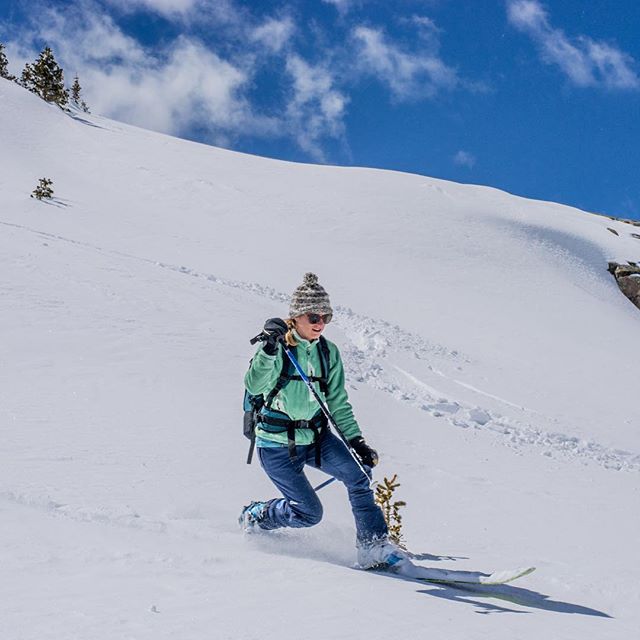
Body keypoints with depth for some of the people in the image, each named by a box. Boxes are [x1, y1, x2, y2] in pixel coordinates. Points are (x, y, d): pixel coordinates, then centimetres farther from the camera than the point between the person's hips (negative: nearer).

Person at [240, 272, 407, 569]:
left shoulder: (328, 352, 3)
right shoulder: (278, 348, -13)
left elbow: (338, 404, 9)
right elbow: (254, 386, -29)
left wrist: (356, 441, 1)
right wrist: (270, 349, -43)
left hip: (316, 436, 5)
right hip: (277, 443, -5)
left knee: (357, 475, -18)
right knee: (310, 512, -4)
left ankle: (374, 545, -9)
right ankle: (255, 515, 23)